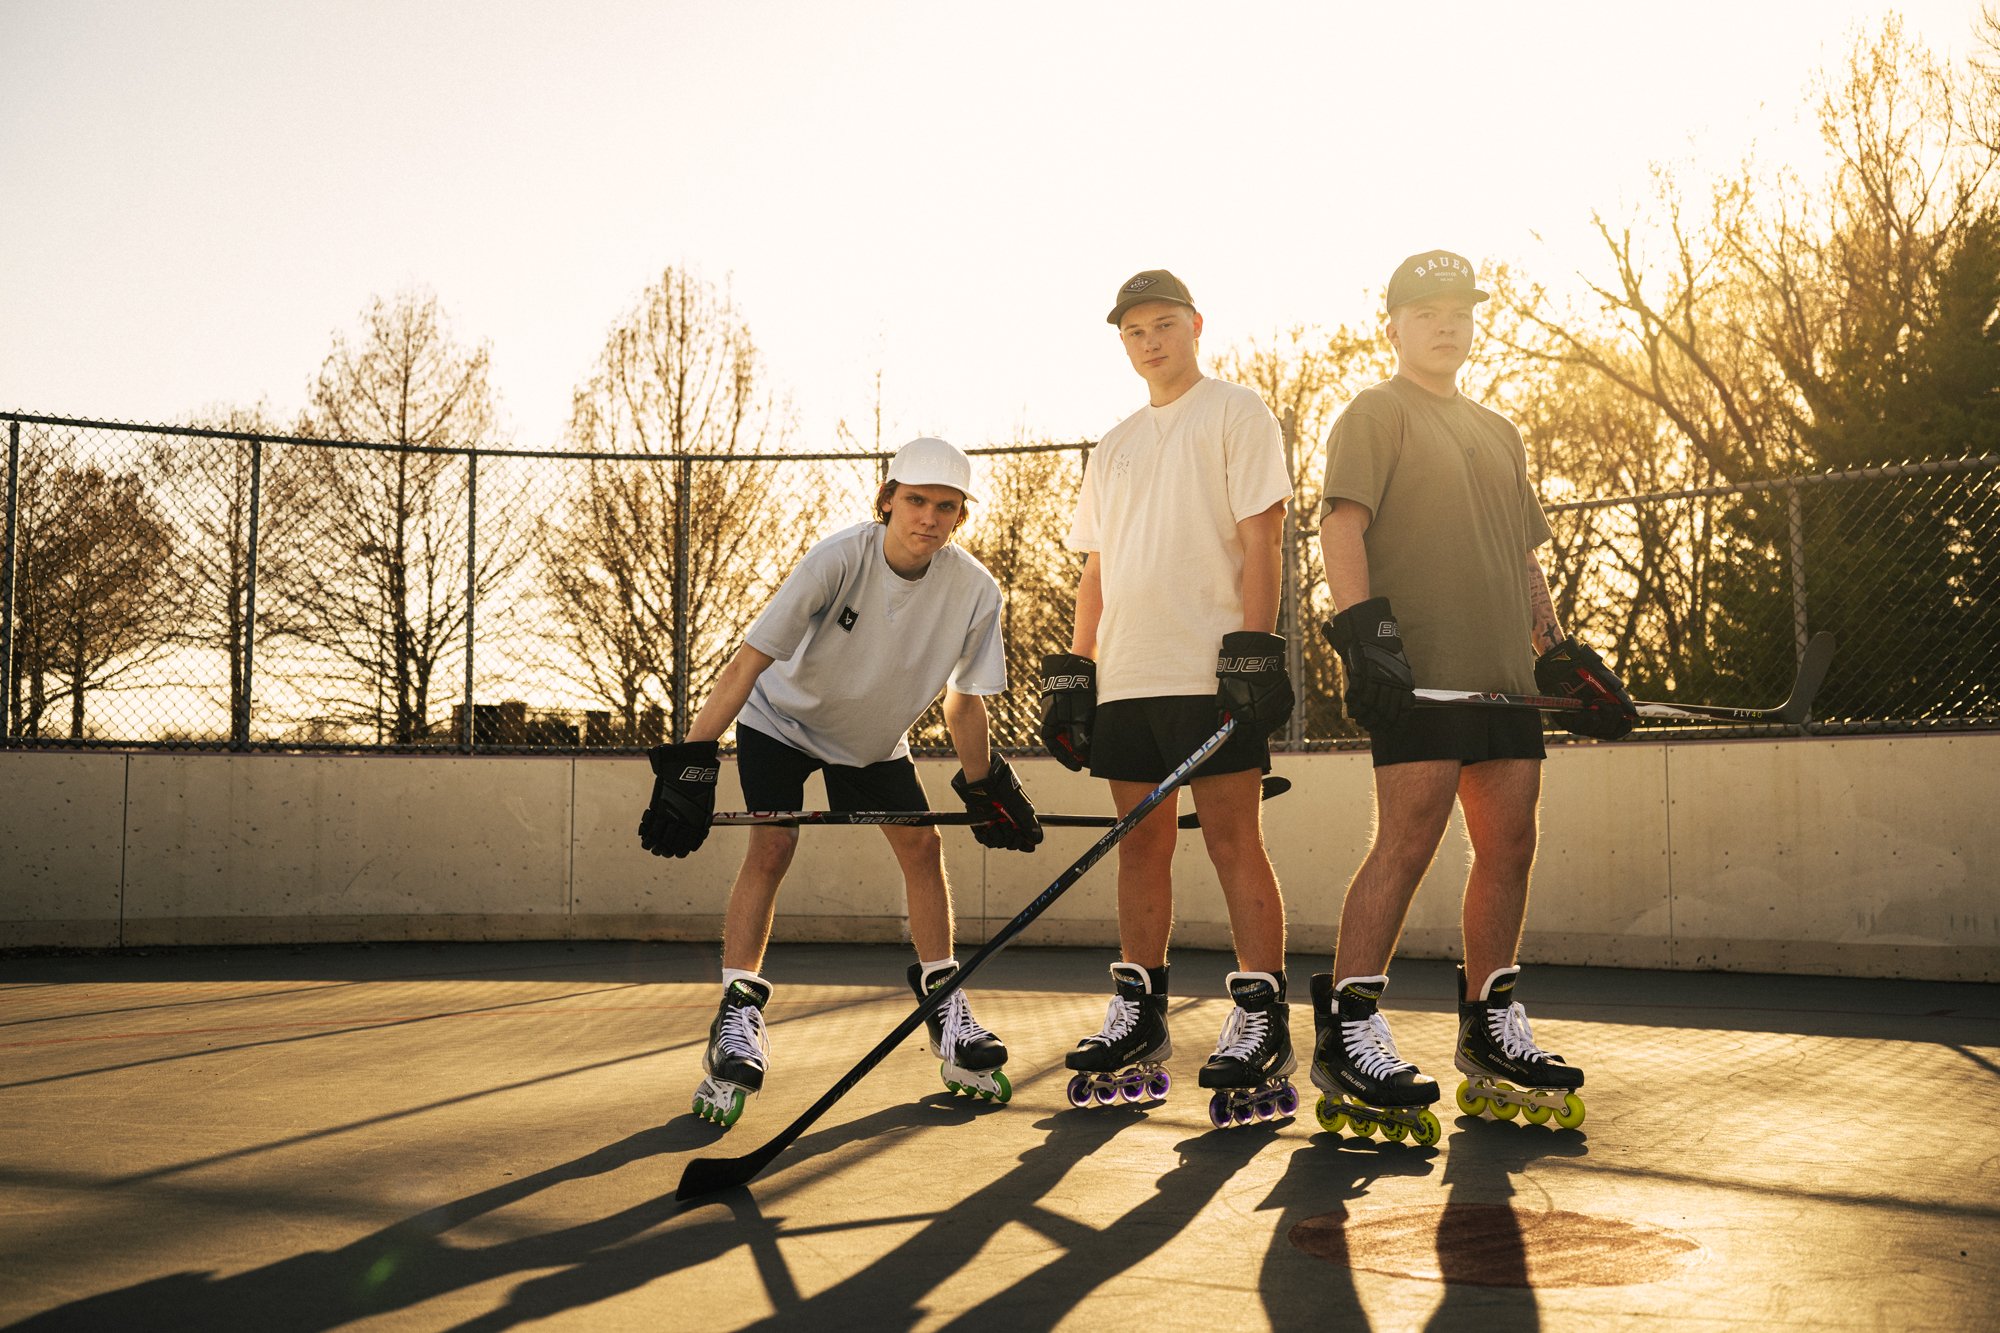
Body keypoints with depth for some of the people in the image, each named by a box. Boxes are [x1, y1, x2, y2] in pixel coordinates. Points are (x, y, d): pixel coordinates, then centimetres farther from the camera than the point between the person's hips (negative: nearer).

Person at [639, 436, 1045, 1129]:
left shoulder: (975, 591, -23)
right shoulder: (839, 559, -34)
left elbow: (963, 701, -6)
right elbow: (748, 661, -34)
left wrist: (985, 789, 0)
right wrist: (691, 763, -38)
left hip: (876, 739, 4)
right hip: (783, 716, -3)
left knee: (922, 845, -5)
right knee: (772, 845, -18)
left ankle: (945, 1006, 10)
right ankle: (739, 1017, -12)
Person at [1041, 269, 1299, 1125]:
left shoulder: (1237, 414, 4)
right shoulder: (1115, 446, 22)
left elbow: (1260, 536, -6)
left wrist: (1253, 651, -15)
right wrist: (1075, 668, 11)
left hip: (1210, 668, -6)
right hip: (1126, 673, 6)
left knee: (1233, 837, -8)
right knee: (1141, 840, 7)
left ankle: (1262, 1018, -4)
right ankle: (1139, 1018, 13)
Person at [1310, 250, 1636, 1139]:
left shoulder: (1499, 432, 25)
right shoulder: (1376, 413, 4)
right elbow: (1343, 525, -9)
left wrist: (1558, 648, 18)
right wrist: (1359, 628, -21)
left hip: (1505, 674, 7)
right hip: (1417, 669, -7)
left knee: (1509, 844, 6)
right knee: (1407, 842, -14)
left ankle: (1490, 1026, 17)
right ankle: (1347, 1031, -9)